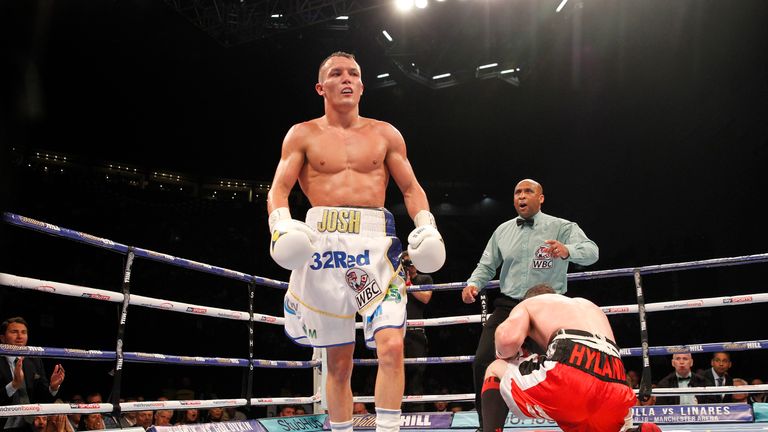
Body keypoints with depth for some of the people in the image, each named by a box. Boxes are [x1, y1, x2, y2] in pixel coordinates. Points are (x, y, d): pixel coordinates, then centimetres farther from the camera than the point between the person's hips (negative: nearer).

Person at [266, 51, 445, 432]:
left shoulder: (385, 134, 13)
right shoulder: (303, 135, 10)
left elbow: (411, 188, 13)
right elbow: (278, 189, 3)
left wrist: (426, 225, -5)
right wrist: (281, 222, -17)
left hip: (375, 241, 1)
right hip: (322, 240, 0)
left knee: (391, 345, -17)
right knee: (338, 360, 7)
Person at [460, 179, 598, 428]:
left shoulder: (561, 227, -3)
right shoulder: (502, 231, 10)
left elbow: (591, 251, -18)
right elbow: (486, 266, 16)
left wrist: (567, 251, -40)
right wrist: (473, 284, -5)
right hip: (508, 306, 3)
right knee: (483, 362, -9)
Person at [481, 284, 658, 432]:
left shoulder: (527, 303, 24)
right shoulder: (592, 306, 40)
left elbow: (509, 338, 1)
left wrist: (503, 354, 25)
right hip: (614, 394, 5)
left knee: (495, 371, 23)